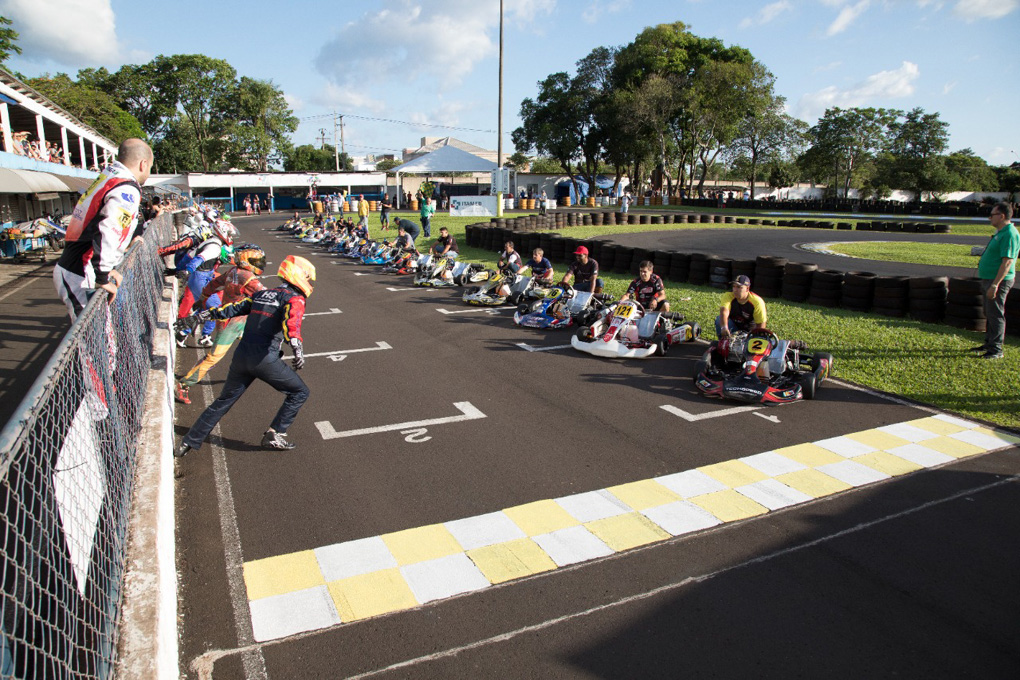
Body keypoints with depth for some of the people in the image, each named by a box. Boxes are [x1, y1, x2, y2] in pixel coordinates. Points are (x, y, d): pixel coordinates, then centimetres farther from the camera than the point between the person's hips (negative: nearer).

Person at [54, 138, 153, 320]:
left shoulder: (104, 180, 15)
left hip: (68, 270, 9)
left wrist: (106, 271, 15)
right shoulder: (128, 191, -14)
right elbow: (107, 231, -28)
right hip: (80, 282, -9)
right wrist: (103, 278, -19)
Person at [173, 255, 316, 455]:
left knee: (224, 400, 22)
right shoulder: (294, 299, -3)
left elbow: (231, 309, 18)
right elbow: (291, 322, -24)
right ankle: (274, 436, 9)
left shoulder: (261, 294, 19)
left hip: (241, 356, 7)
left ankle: (188, 442, 27)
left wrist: (197, 317, 22)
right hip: (264, 359, -7)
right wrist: (298, 349, -39)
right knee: (299, 392, 10)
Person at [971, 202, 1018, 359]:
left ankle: (996, 350, -1)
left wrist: (995, 284, -28)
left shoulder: (1010, 234, -18)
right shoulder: (1000, 232, 15)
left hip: (998, 281, -10)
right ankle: (989, 343, 28)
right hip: (989, 279, 10)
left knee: (996, 315, -6)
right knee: (989, 314, 17)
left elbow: (1007, 262, -24)